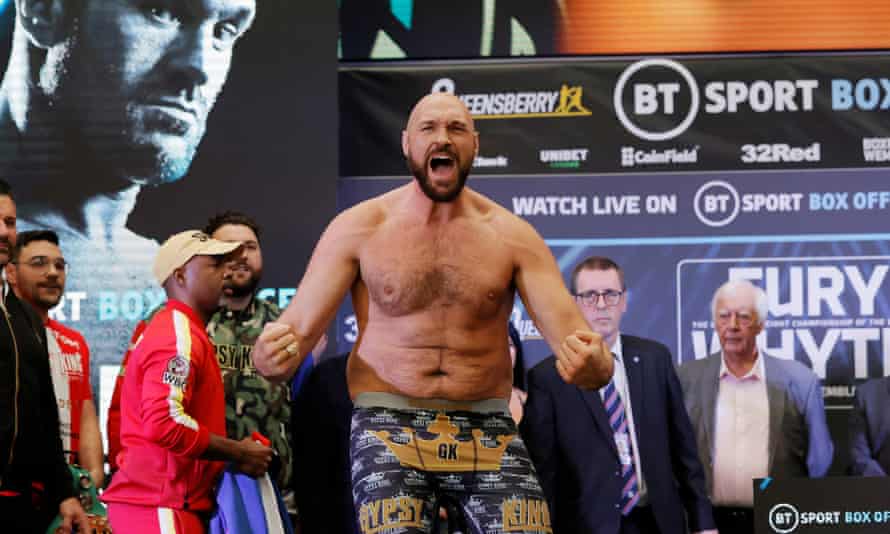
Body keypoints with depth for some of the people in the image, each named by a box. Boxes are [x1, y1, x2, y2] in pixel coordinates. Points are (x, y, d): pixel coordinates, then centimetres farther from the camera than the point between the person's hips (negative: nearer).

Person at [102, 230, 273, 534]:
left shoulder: (167, 329, 20)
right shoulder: (181, 334, -13)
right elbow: (164, 423, -25)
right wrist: (238, 453, -13)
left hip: (148, 500, 10)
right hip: (161, 506, -10)